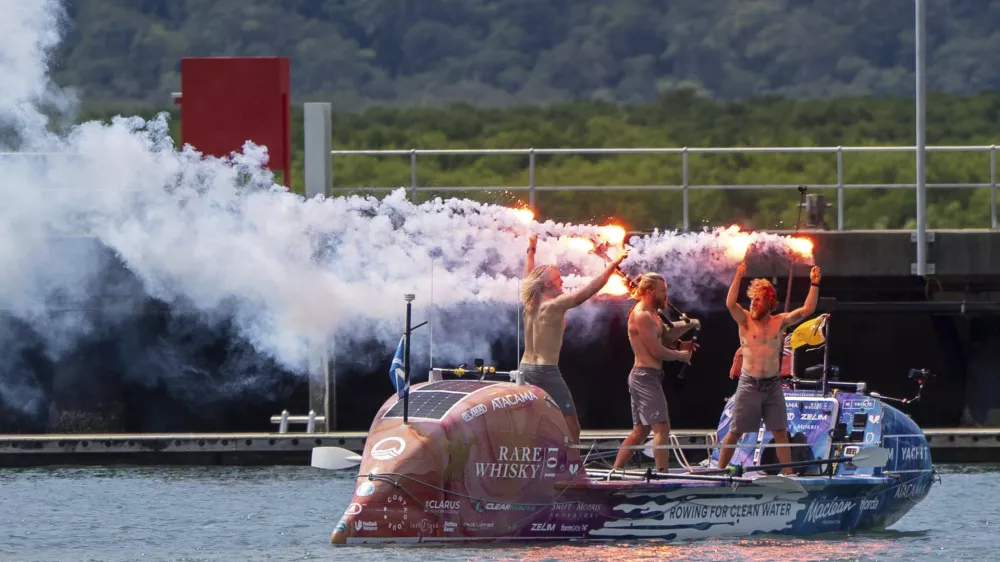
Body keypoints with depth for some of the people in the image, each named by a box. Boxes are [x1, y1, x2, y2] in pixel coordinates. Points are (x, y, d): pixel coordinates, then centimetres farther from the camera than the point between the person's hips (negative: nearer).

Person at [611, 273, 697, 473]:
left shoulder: (651, 314, 19)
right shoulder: (642, 316, -14)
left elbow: (666, 337, 18)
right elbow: (657, 350, -17)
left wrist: (687, 326, 5)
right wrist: (681, 355, -4)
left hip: (642, 376, 11)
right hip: (646, 375, -11)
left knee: (640, 431, 14)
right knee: (661, 427, -14)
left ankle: (615, 471, 17)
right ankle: (663, 473, -19)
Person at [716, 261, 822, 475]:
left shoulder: (779, 322, 5)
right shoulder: (745, 320, -2)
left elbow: (807, 310, 1)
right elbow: (730, 303, -20)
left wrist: (814, 285, -7)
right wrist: (738, 277, -25)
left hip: (772, 385, 2)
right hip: (749, 385, -2)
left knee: (780, 433, 2)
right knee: (735, 433, 1)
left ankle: (788, 473, 6)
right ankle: (719, 471, 7)